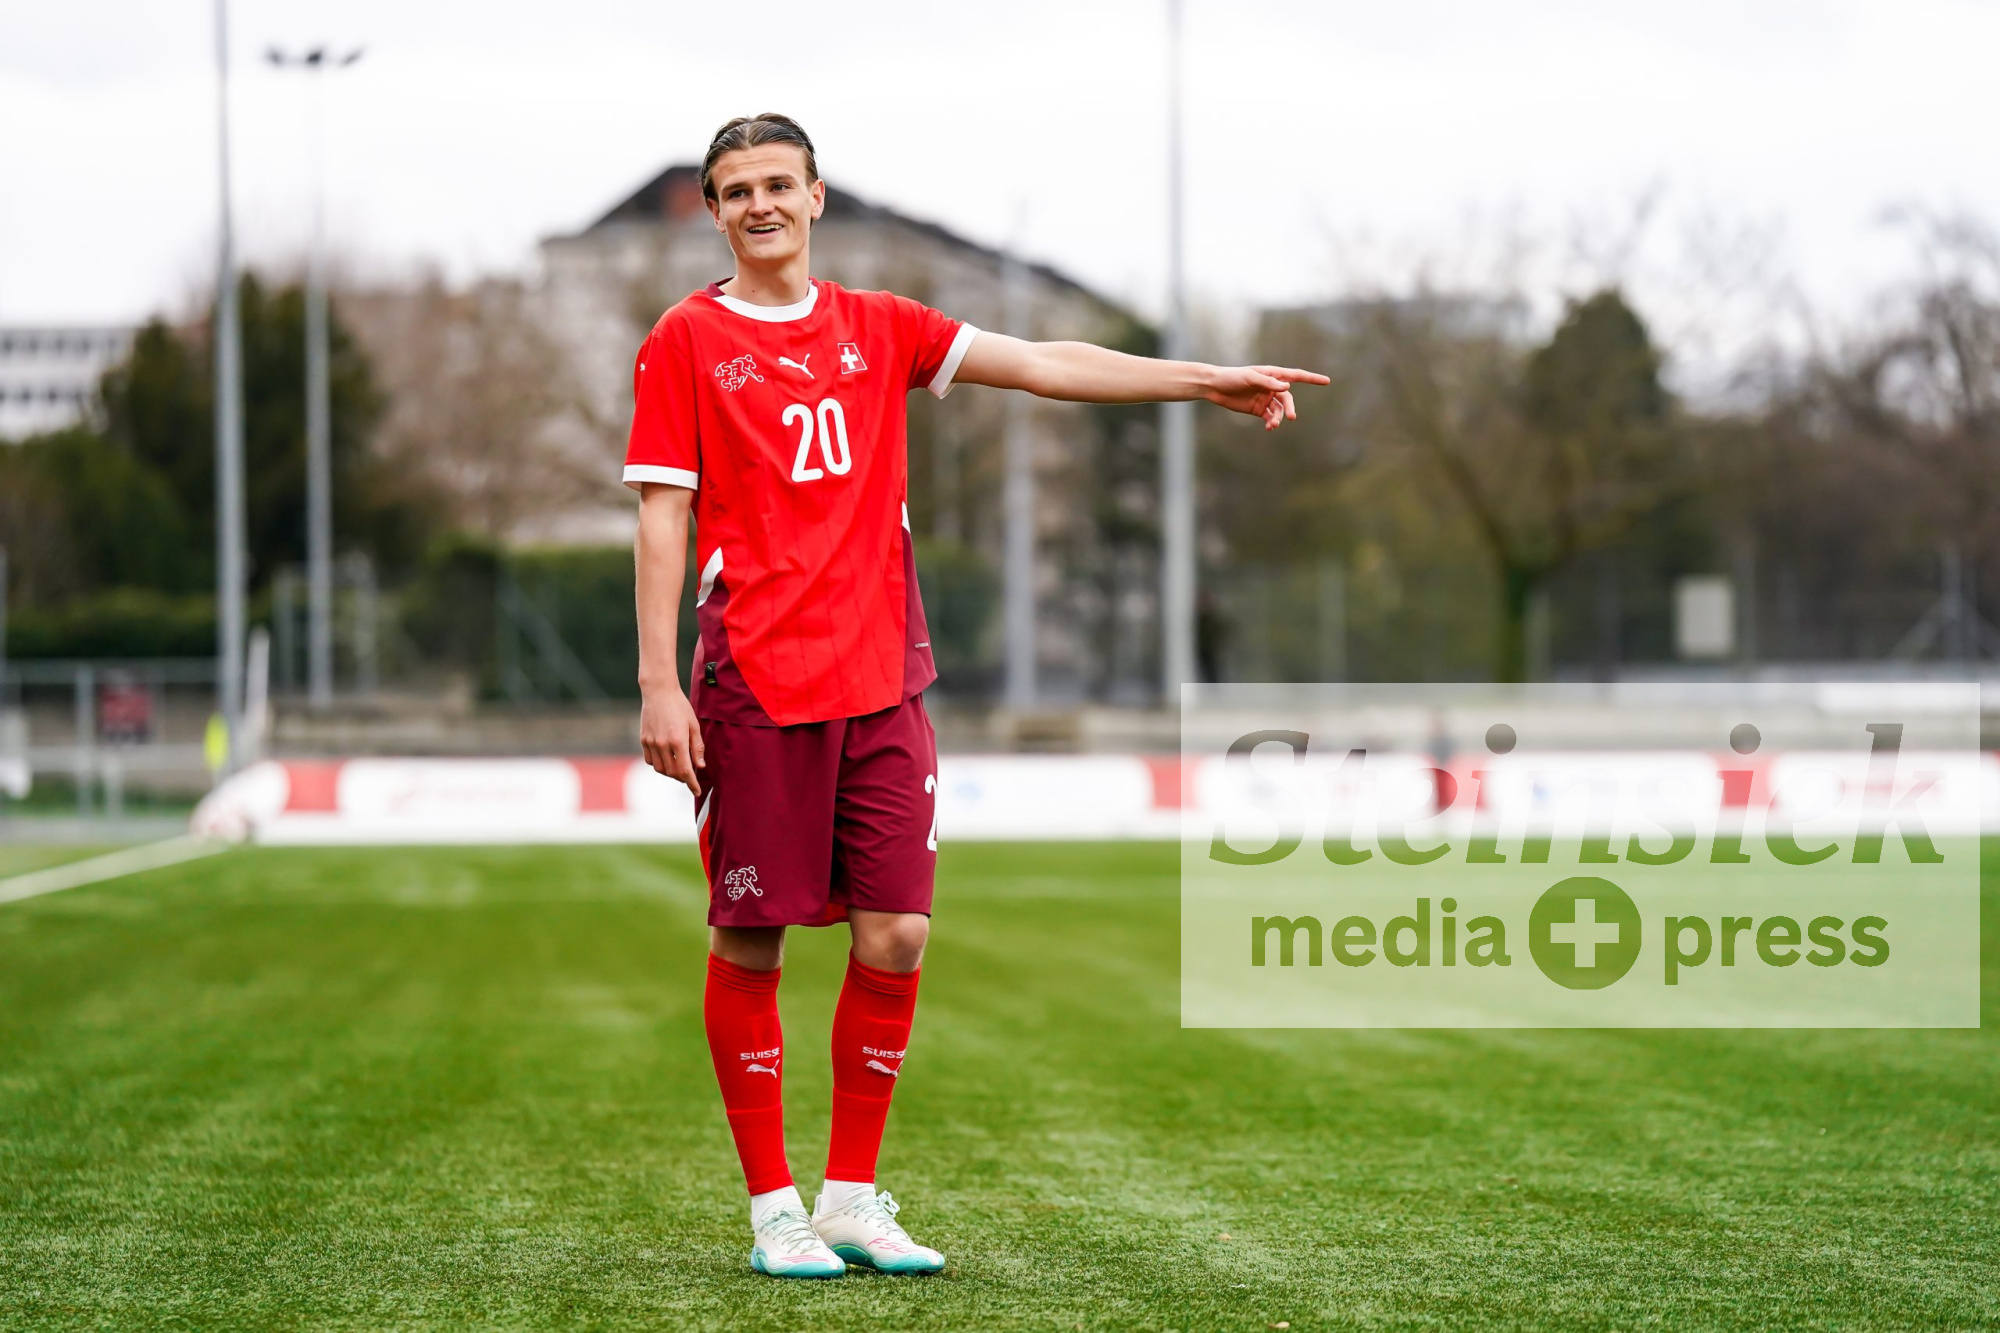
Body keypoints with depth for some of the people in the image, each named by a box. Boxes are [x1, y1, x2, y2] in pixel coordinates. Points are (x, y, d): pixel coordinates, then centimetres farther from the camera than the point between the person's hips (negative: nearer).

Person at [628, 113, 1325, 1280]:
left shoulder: (876, 329, 14)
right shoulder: (685, 343, 2)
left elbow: (1040, 365, 10)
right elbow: (662, 519, -1)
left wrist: (1202, 381, 4)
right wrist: (659, 682, -9)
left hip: (882, 680, 4)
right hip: (753, 688, -4)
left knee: (895, 936, -1)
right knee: (750, 944, -1)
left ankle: (853, 1198, 11)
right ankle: (773, 1208, 8)